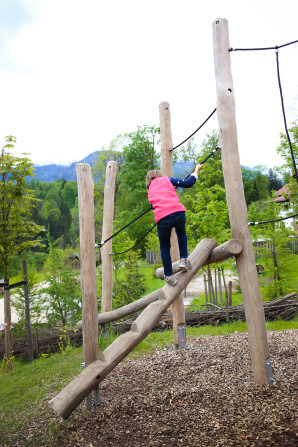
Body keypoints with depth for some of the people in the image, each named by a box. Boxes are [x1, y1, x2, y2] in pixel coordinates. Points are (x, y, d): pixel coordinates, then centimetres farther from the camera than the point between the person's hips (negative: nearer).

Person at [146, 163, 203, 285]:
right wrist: (196, 170, 27)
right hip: (178, 213, -1)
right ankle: (183, 259, 23)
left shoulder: (150, 191, 27)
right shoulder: (166, 179, 18)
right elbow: (187, 183, 12)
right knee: (181, 233, 33)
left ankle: (169, 276, 23)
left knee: (164, 248, 20)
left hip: (162, 218, 1)